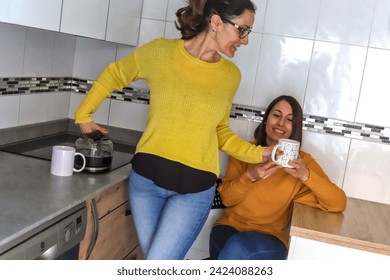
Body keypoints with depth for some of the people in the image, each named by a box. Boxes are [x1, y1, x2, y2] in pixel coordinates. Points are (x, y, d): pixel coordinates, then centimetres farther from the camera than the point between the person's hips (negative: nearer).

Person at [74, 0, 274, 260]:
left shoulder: (231, 75, 1)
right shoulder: (160, 52, -6)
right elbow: (114, 75, 11)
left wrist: (258, 153, -2)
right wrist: (83, 114, 14)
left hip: (194, 189, 0)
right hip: (146, 177, 0)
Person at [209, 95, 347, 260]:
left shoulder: (302, 160, 0)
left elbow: (338, 203, -10)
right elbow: (226, 198, 0)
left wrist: (306, 175, -26)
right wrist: (250, 177, -19)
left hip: (269, 239, -1)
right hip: (231, 226, 1)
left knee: (236, 249, -34)